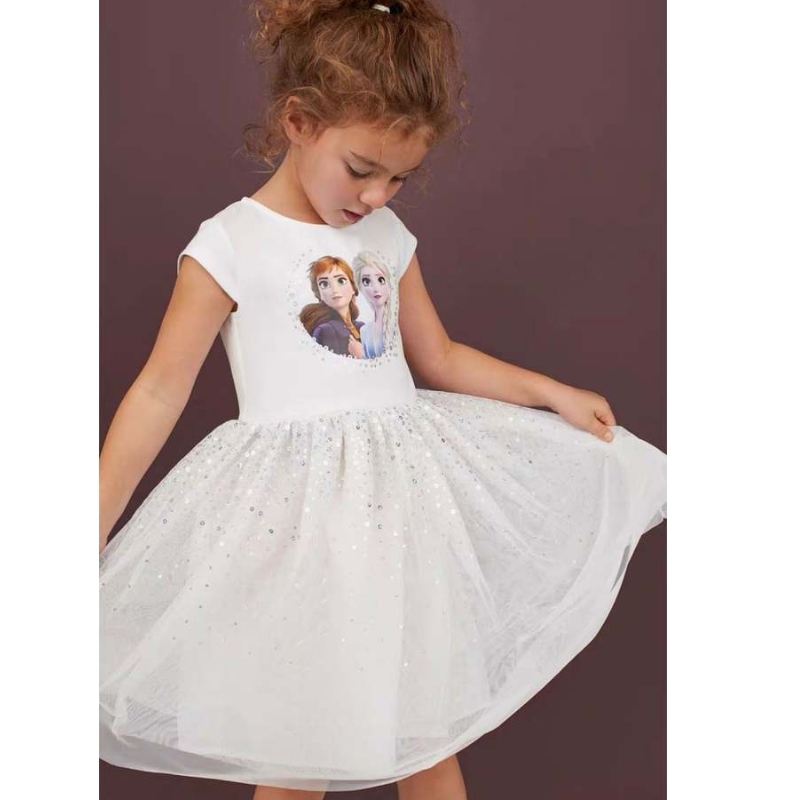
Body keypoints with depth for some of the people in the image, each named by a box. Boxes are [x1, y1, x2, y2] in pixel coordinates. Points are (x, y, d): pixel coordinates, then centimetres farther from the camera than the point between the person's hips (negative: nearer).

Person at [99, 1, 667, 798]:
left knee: (431, 729, 15)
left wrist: (554, 394, 11)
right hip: (295, 514, -4)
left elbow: (439, 357, 17)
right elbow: (161, 390, -9)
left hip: (404, 488, 5)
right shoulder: (230, 245, -8)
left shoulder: (389, 237, 8)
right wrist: (99, 523, -11)